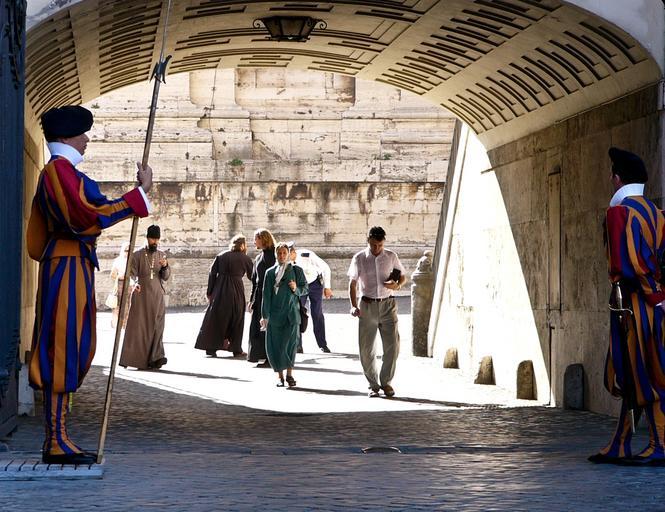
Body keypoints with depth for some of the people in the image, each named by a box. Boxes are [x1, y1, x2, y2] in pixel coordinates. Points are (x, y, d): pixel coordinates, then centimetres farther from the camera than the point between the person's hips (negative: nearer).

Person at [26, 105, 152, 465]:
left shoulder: (56, 172, 21)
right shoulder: (60, 169, -12)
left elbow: (37, 239, 25)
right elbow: (90, 216, -22)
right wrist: (141, 192, -17)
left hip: (74, 269, 11)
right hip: (68, 268, -11)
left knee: (75, 351, 11)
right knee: (62, 351, -10)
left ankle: (57, 438, 13)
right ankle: (56, 442, -9)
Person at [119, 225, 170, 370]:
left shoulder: (161, 256, 11)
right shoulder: (137, 255, 1)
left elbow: (166, 277, 7)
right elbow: (131, 274, -5)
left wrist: (165, 266, -14)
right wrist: (134, 283, -27)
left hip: (157, 297, 3)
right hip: (141, 295, -3)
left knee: (156, 327, -5)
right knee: (138, 326, -5)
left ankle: (155, 358, -9)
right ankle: (134, 357, -4)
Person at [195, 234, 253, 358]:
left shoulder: (221, 256, 4)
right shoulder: (245, 259, -2)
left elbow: (212, 274, 1)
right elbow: (251, 276, 6)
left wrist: (209, 292, 5)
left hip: (219, 291, 2)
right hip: (236, 291, -2)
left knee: (215, 319, 9)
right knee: (236, 320, 9)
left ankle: (211, 348, 6)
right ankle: (236, 349, 10)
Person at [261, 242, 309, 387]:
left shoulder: (297, 270, 8)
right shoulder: (270, 272, 7)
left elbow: (305, 289, 13)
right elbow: (266, 295, 6)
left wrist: (296, 288, -10)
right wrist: (265, 315, 1)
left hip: (292, 313, -1)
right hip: (275, 313, 1)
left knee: (290, 343, -9)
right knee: (276, 344, -2)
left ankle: (289, 374, 1)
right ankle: (280, 375, 8)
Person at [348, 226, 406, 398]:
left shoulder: (391, 257, 4)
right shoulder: (359, 259, 0)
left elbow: (403, 276, 16)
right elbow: (352, 283, 0)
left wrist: (397, 285, -8)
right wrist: (354, 306, -12)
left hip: (387, 305, 1)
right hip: (367, 306, -1)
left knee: (392, 345, -4)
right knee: (366, 349, 1)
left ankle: (386, 382, 11)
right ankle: (373, 385, 14)